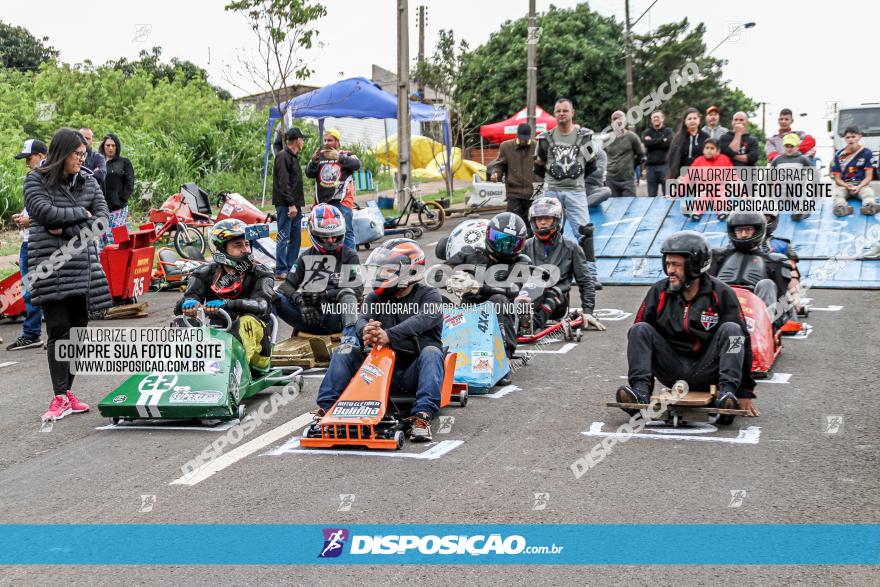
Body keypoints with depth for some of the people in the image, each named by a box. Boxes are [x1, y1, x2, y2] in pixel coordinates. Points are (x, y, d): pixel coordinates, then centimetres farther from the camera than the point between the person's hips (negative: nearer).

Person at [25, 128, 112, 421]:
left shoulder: (88, 180, 10)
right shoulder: (36, 180, 1)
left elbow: (103, 220, 1)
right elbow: (45, 212, -15)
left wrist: (66, 230, -9)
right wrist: (81, 214, -6)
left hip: (83, 265, 4)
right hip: (51, 266, -4)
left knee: (78, 330, 5)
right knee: (58, 330, -8)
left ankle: (67, 392, 15)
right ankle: (59, 398, -6)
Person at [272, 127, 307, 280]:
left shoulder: (294, 157, 19)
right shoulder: (282, 156, -11)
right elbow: (283, 183, -18)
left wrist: (301, 202, 16)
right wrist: (291, 204, -22)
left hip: (295, 205, 9)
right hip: (285, 204, -9)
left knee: (295, 238, 10)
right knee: (284, 237, -8)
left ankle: (291, 267, 17)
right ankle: (281, 271, -6)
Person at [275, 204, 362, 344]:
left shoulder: (349, 257, 5)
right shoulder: (307, 257, 16)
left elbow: (357, 291, -8)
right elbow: (288, 285, 8)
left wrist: (323, 295, -18)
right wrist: (298, 298, -15)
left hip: (334, 317, -3)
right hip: (309, 317, 3)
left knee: (347, 294, -33)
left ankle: (349, 337, -43)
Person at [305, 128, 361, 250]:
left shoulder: (346, 155, 6)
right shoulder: (319, 156, 16)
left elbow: (357, 164, -15)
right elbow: (309, 174, 6)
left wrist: (339, 158, -29)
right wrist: (313, 161, -14)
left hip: (342, 201, -4)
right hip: (322, 202, 4)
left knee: (346, 231, -8)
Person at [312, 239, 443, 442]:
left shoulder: (429, 295, -1)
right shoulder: (376, 297, 13)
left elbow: (421, 320, -23)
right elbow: (363, 319, -7)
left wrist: (388, 335, -42)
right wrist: (365, 331, -35)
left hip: (414, 372, -4)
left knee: (431, 352, -33)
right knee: (344, 352, -10)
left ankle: (422, 415, -47)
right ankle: (326, 407, -19)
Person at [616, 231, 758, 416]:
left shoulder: (721, 293, -7)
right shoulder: (659, 292, -1)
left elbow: (742, 339, -8)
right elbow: (639, 339, 1)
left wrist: (745, 393, -12)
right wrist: (642, 387, -3)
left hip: (708, 372, -2)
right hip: (674, 375, 2)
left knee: (731, 330, -23)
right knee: (639, 330, -15)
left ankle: (727, 392, -34)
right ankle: (640, 391, -32)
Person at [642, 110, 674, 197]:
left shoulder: (668, 131, 9)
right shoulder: (647, 132, 14)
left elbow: (668, 143, -10)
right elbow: (646, 142, -7)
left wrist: (652, 141, -5)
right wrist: (662, 140, -5)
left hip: (664, 165, -2)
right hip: (651, 166, 2)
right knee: (651, 196, 6)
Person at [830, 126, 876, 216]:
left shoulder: (866, 153, 1)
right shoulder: (839, 155, 3)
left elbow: (868, 177, 0)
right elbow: (837, 179, 4)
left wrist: (858, 187, -19)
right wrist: (848, 186, -17)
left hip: (862, 185, 0)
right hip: (843, 185, 0)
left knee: (868, 192, -34)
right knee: (837, 193, -33)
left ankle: (870, 206, -65)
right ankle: (841, 207, -64)